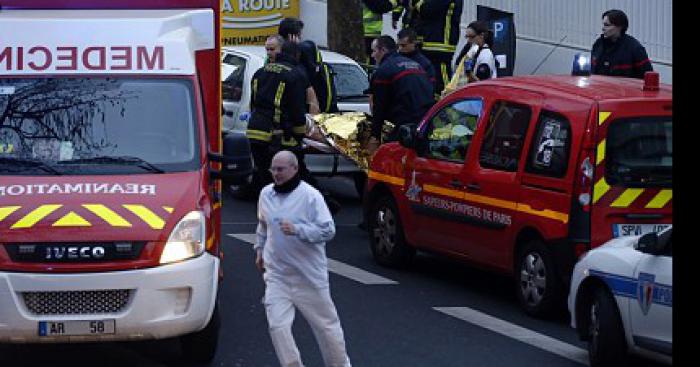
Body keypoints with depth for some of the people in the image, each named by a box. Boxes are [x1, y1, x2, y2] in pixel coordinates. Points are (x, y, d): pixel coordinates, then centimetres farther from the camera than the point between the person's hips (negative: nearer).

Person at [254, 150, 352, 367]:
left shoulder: (310, 196, -13)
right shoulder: (266, 194, 4)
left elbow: (328, 230, -17)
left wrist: (297, 230, -28)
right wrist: (259, 248, 23)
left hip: (310, 275, -4)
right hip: (277, 274, 4)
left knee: (326, 324, 9)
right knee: (277, 326, -10)